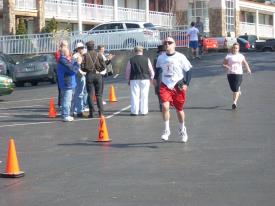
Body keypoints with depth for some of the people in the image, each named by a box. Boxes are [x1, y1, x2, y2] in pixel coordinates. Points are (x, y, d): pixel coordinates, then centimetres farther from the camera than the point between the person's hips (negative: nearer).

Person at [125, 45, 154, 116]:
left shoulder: (131, 60, 0)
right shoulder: (146, 59, 0)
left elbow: (127, 71, 6)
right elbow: (151, 70, 4)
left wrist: (128, 80, 18)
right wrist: (151, 78, 18)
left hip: (134, 80, 0)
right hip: (145, 79, 0)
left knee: (135, 96, 2)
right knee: (144, 96, 6)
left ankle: (134, 111, 2)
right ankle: (144, 111, 8)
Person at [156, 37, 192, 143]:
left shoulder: (180, 57, -6)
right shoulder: (161, 58, 5)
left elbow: (188, 71, -2)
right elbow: (158, 69, 22)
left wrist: (186, 84, -11)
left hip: (178, 86, -2)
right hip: (165, 85, 2)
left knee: (179, 109, 10)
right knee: (165, 106, -19)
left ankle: (182, 129, 33)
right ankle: (166, 130, -6)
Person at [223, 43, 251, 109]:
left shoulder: (241, 56, 9)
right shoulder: (228, 56, 2)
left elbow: (245, 63, 22)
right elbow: (224, 64, 3)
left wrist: (248, 69, 6)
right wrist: (227, 67, -18)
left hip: (239, 74, 0)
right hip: (230, 74, 1)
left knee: (236, 88, -13)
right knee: (233, 89, 6)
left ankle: (234, 102, -14)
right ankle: (238, 92, 42)